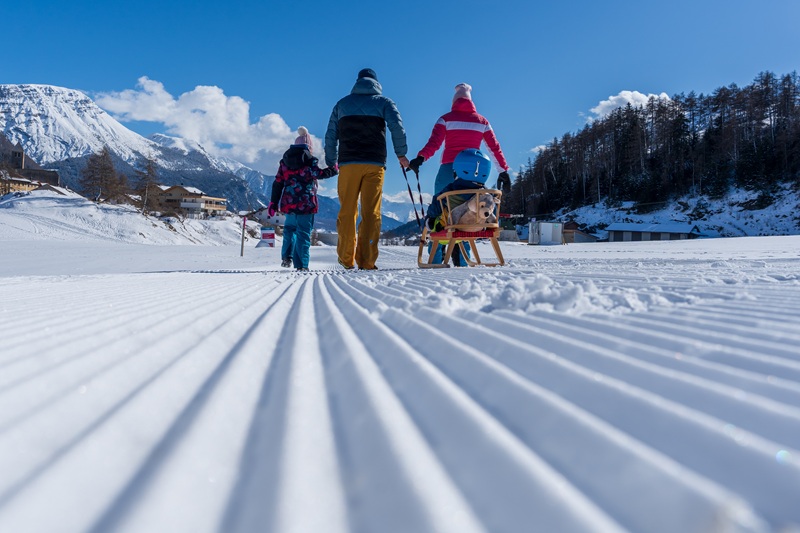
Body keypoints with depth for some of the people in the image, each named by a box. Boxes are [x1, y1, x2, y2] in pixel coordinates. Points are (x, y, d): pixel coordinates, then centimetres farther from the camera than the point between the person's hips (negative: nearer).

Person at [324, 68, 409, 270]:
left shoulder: (342, 103, 19)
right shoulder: (384, 102, 11)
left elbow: (331, 135, 16)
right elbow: (397, 126, -4)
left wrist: (331, 162, 23)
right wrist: (401, 154, 5)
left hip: (348, 163, 2)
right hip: (375, 164, -2)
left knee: (347, 211, 5)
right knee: (371, 212, -3)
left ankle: (346, 259, 4)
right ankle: (366, 261, -9)